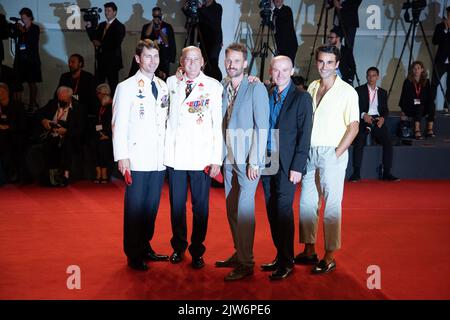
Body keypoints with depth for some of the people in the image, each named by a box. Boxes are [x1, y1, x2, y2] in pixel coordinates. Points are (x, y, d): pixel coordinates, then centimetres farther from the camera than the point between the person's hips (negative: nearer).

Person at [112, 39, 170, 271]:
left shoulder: (163, 87, 13)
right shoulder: (127, 87, -3)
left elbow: (166, 120, 15)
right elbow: (119, 125, -7)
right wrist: (122, 157, -13)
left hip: (159, 159, 5)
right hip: (137, 159, -5)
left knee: (152, 206, 12)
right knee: (135, 207, 1)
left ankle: (145, 247, 25)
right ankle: (133, 255, 12)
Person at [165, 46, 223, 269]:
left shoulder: (214, 86, 0)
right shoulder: (171, 83, 8)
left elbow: (218, 124, -2)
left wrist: (217, 159, -6)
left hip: (202, 157, -2)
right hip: (175, 156, 2)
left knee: (200, 206, 3)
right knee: (176, 204, 9)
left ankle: (197, 251, 16)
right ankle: (178, 247, 25)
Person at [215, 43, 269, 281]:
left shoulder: (256, 88, -7)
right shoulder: (223, 88, 9)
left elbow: (262, 127, -11)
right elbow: (222, 124, 13)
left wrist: (254, 162, -15)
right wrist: (220, 156, 5)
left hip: (248, 160, -6)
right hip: (229, 158, 6)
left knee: (244, 209, -8)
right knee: (232, 209, 11)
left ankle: (246, 263, -1)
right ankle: (238, 254, 23)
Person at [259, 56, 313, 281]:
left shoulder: (301, 98, -5)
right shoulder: (266, 95, 10)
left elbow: (304, 135, -9)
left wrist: (297, 167, -13)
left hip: (287, 164, -5)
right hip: (266, 161, 6)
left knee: (283, 209, -7)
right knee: (272, 210, 10)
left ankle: (287, 262, 2)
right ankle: (280, 256, 21)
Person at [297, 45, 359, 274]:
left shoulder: (347, 91, -6)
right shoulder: (312, 88, 11)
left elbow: (353, 127, -8)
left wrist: (336, 154, -12)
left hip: (332, 153, -6)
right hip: (309, 152, 6)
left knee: (331, 205, -2)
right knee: (307, 203, 10)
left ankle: (329, 257, 5)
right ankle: (309, 251, 21)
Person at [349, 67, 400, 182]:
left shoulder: (382, 92, 19)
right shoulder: (359, 90, 9)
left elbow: (385, 110, 14)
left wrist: (383, 118, -8)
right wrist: (363, 115, -18)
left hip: (378, 120, 3)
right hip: (363, 120, -2)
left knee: (388, 142, -21)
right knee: (359, 142, -28)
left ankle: (386, 173, -15)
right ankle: (356, 173, -23)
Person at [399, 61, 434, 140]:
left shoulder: (426, 81, 5)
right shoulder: (407, 81, -5)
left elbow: (429, 97, 3)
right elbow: (404, 97, -6)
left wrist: (429, 110, -13)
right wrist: (403, 112, -13)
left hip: (423, 107, 3)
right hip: (410, 107, -3)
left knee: (431, 106, -28)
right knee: (419, 108, -35)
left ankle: (430, 130, -27)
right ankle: (417, 131, -38)